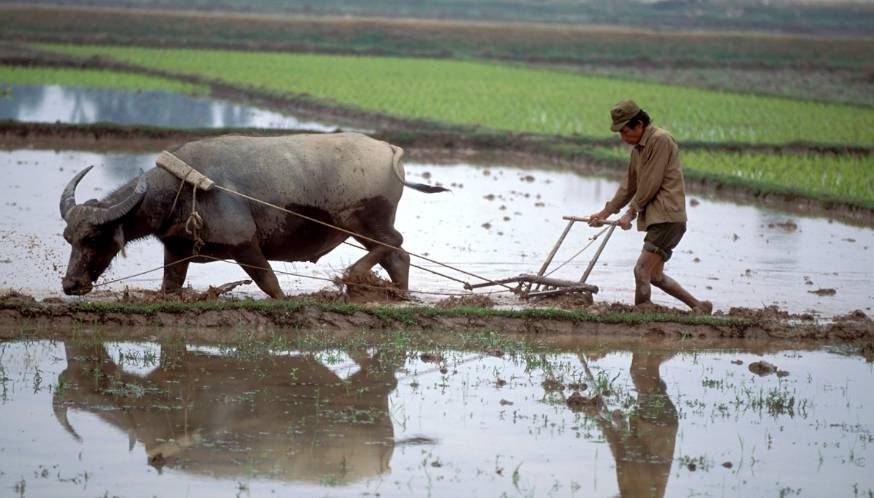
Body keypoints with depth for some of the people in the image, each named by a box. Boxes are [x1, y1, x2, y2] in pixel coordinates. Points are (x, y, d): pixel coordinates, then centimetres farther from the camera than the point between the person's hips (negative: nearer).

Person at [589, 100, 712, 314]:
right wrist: (606, 212, 24)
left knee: (642, 269, -17)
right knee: (655, 276, 14)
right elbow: (629, 185, 26)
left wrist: (631, 212, -6)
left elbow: (650, 184, -14)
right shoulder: (638, 147, 17)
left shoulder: (660, 140, -12)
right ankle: (699, 306, 23)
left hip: (667, 217, -10)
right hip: (657, 218, 10)